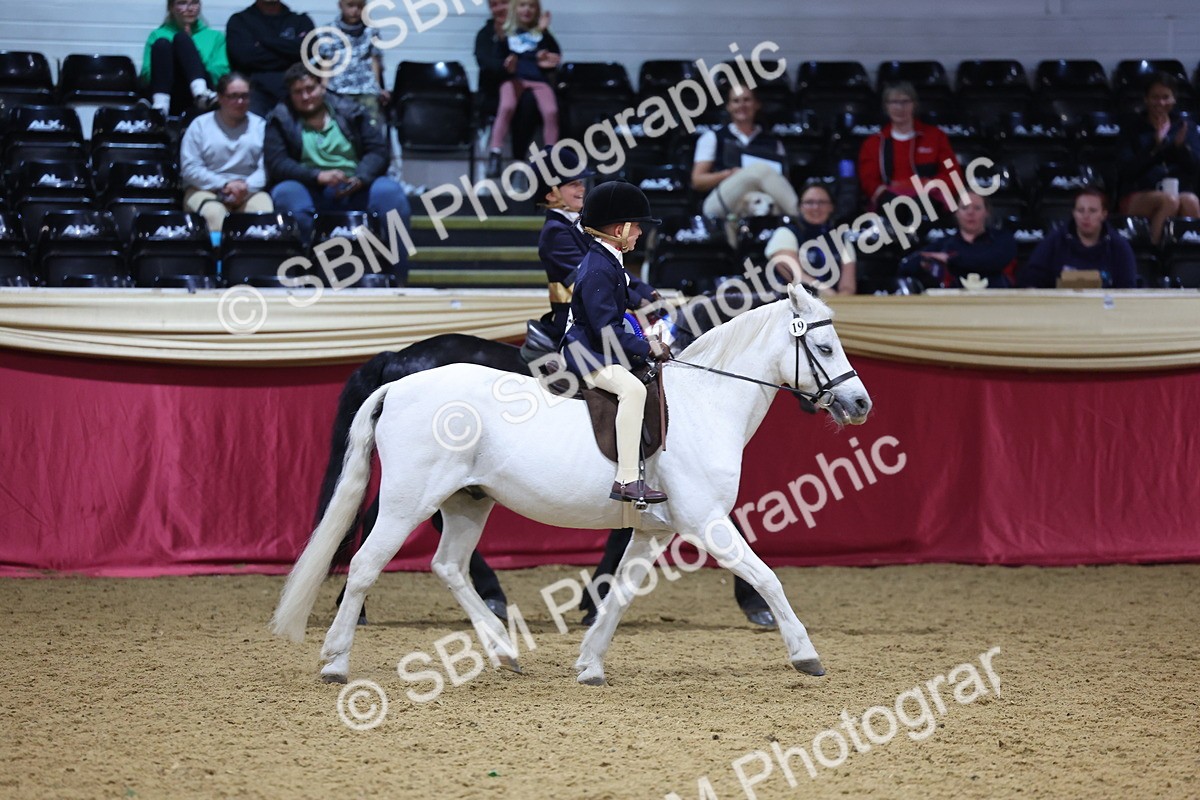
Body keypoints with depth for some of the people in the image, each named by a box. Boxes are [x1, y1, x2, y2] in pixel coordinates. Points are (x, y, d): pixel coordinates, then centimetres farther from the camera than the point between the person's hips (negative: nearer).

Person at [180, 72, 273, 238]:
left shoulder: (260, 126, 16)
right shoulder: (200, 125, 12)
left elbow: (265, 168, 2)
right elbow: (189, 168, 0)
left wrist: (247, 186, -18)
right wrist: (224, 185, -12)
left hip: (249, 191, 1)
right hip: (206, 190, -1)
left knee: (264, 209, -33)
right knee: (214, 213, -36)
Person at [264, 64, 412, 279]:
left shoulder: (351, 112, 11)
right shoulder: (280, 120, 8)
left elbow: (377, 151, 4)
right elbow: (275, 164, -5)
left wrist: (360, 179, -18)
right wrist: (317, 176, -20)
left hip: (355, 190, 1)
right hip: (308, 192, -1)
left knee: (390, 193, -28)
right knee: (286, 195, -35)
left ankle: (395, 280, -24)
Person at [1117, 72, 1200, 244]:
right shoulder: (1132, 130, 12)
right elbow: (1127, 169, -4)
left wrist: (1182, 146, -12)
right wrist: (1155, 145, -17)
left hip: (1181, 190, 2)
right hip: (1138, 196, -2)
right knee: (1169, 199, -37)